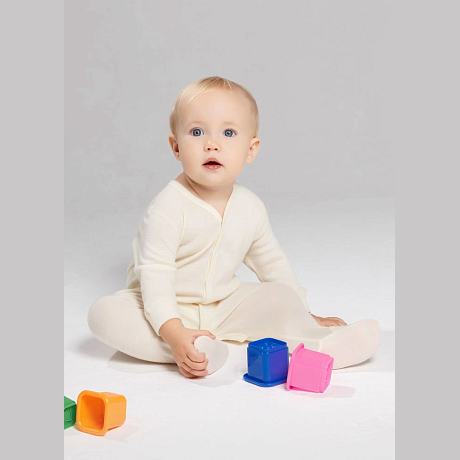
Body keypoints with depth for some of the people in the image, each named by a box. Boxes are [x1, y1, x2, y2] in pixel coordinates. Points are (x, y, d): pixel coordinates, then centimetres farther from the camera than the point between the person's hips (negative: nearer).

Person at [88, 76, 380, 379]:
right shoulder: (169, 208, -22)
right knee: (104, 313, -30)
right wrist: (173, 331, -40)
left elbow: (273, 264, 13)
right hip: (168, 310, -4)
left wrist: (305, 314, 16)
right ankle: (189, 351, -36)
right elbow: (155, 273, -27)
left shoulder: (251, 208, -2)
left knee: (279, 295, -12)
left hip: (223, 306, 5)